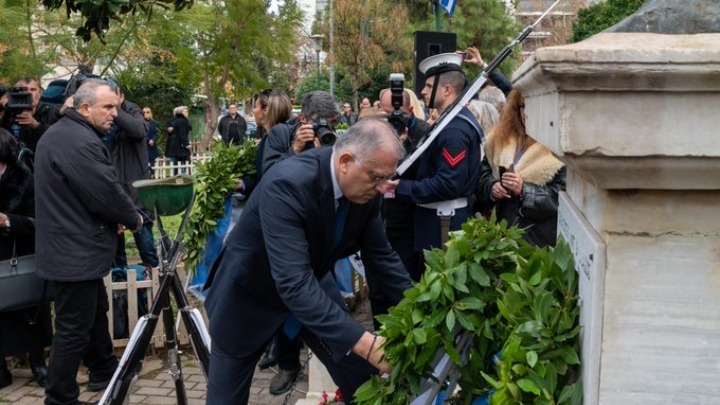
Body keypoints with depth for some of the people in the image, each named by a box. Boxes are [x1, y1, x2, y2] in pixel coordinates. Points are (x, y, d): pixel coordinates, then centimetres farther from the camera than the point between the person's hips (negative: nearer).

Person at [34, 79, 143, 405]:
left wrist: (116, 217, 7)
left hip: (68, 245, 11)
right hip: (76, 251, -11)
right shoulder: (81, 141, -23)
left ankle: (103, 371, 39)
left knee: (95, 311, 24)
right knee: (74, 327, -2)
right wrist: (133, 219, -3)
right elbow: (107, 192, -22)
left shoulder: (58, 133, 12)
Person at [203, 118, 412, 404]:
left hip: (312, 284, 6)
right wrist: (364, 343, -49)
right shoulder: (287, 184, -38)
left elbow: (380, 256, -3)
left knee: (364, 379, 1)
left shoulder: (365, 189, -16)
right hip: (251, 292, -5)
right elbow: (293, 284, -44)